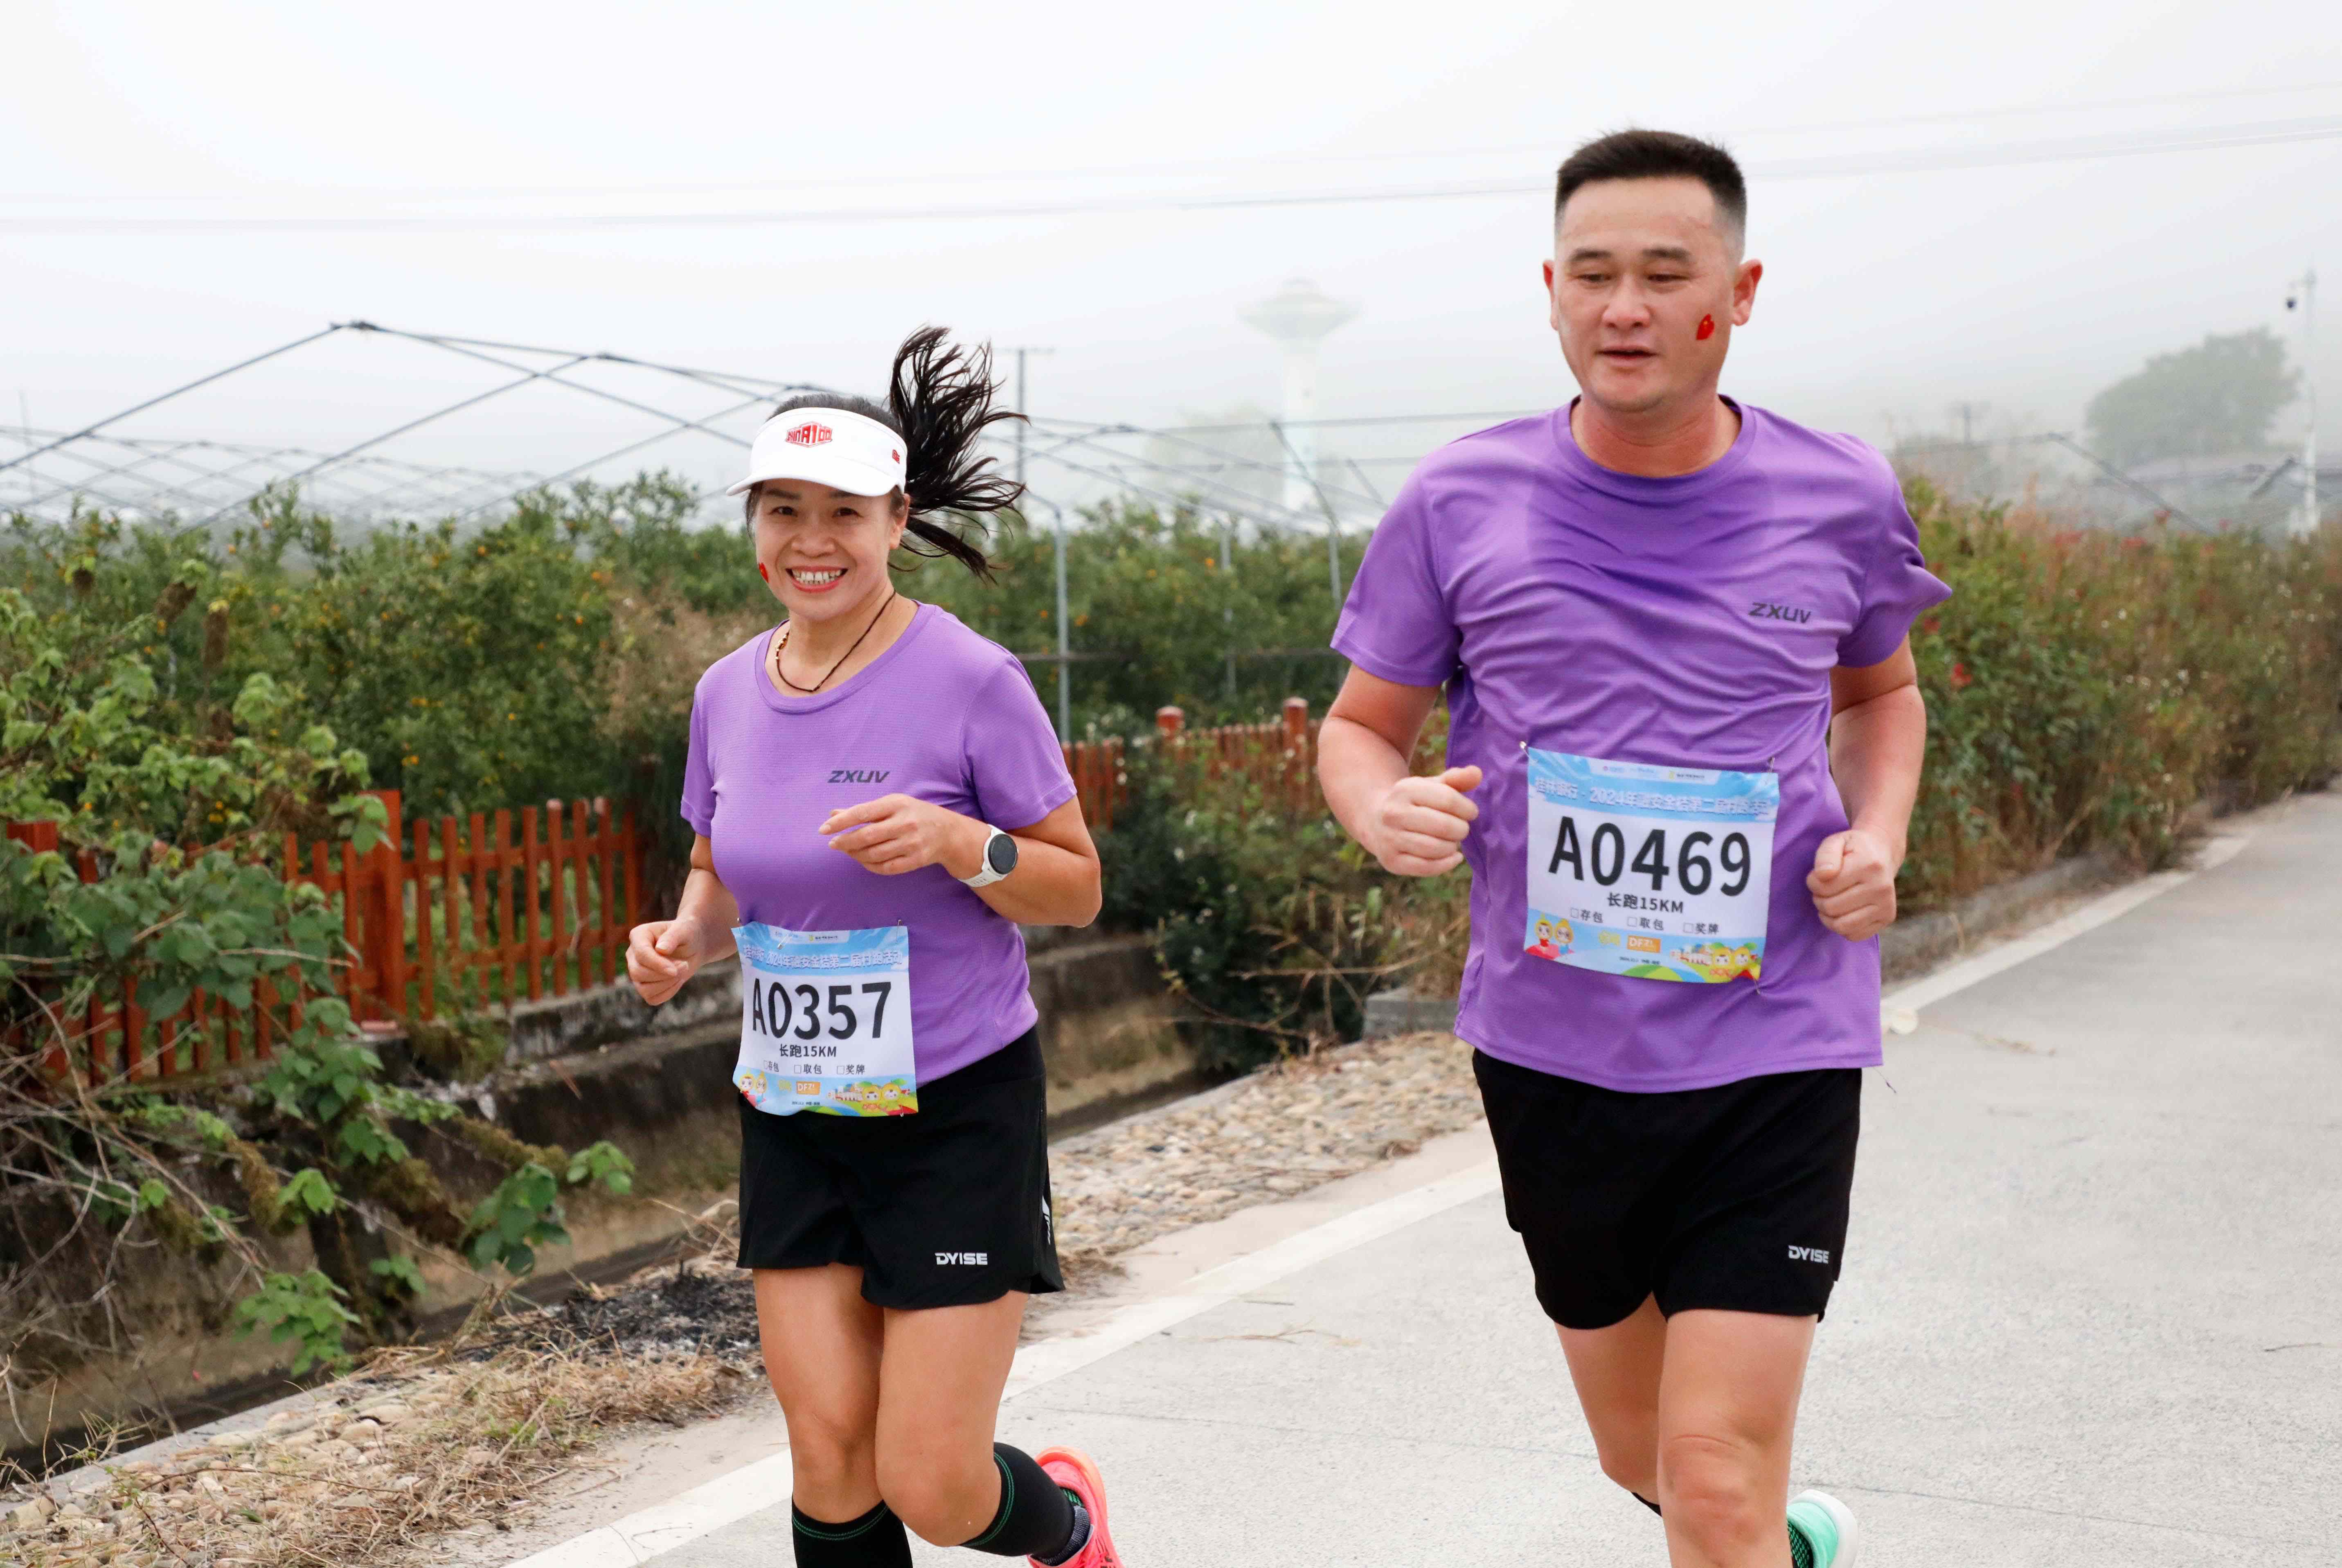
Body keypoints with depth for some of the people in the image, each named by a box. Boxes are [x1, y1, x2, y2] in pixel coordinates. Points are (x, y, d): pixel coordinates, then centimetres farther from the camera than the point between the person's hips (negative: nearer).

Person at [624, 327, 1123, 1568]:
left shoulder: (969, 679, -12)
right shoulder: (729, 692, 4)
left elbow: (1077, 890, -6)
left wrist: (956, 841, -25)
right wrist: (684, 940, -5)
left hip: (958, 1110, -4)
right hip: (793, 1119, 5)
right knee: (829, 1462, 1)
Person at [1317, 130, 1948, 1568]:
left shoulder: (1842, 499, -2)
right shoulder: (1462, 505, -4)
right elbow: (1360, 726, 6)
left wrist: (1877, 835, -3)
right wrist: (1385, 810, -18)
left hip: (1775, 1048, -2)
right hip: (1549, 1050, 2)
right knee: (1641, 1451, 19)